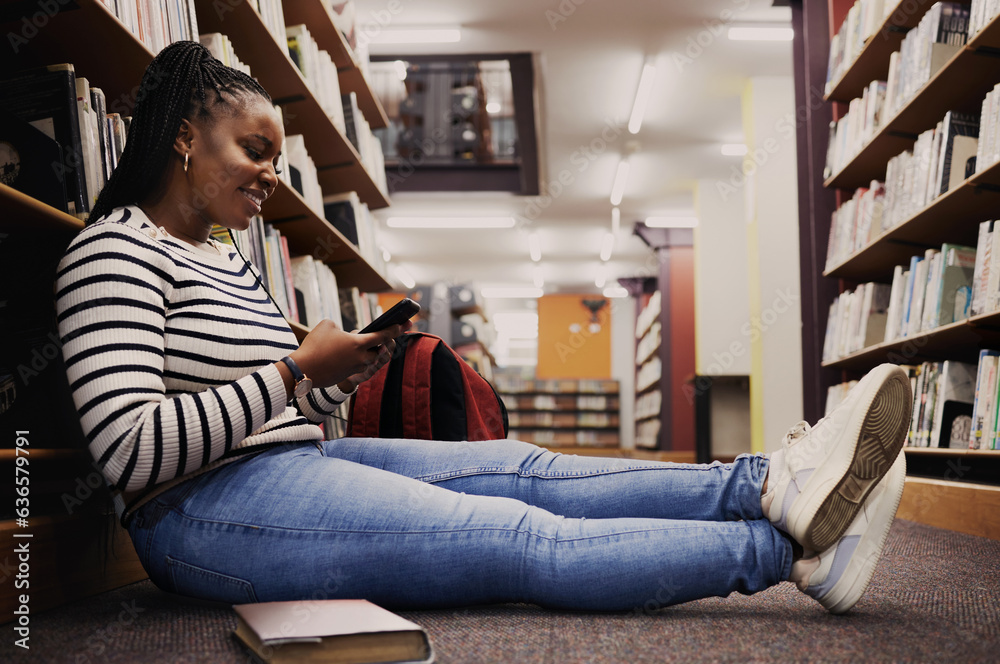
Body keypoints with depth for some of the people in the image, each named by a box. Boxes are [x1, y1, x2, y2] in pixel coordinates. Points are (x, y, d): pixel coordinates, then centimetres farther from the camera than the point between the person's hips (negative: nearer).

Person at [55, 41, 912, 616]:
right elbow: (133, 451, -21)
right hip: (206, 508, -9)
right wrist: (301, 368, -18)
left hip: (290, 464, 10)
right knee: (520, 540, -18)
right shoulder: (114, 252, -9)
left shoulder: (228, 262, 21)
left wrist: (340, 378, 1)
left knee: (519, 469, -8)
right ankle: (790, 546, -20)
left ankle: (769, 484, -15)